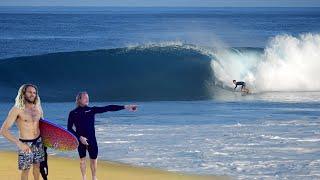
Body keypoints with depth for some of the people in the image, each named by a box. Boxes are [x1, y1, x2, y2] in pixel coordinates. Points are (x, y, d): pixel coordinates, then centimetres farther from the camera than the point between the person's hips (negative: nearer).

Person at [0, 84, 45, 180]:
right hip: (25, 144, -5)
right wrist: (19, 143, -29)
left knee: (37, 166, 17)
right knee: (25, 170, 5)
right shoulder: (17, 109, -15)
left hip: (38, 142, 5)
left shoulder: (38, 108, 2)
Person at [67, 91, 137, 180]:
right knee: (82, 159, 7)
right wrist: (79, 137, -14)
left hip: (92, 140, 2)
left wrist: (125, 107, -10)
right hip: (81, 140, -2)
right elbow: (69, 128, -2)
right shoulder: (73, 113, -3)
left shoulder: (91, 110, 2)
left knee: (94, 159, 4)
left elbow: (107, 108, -4)